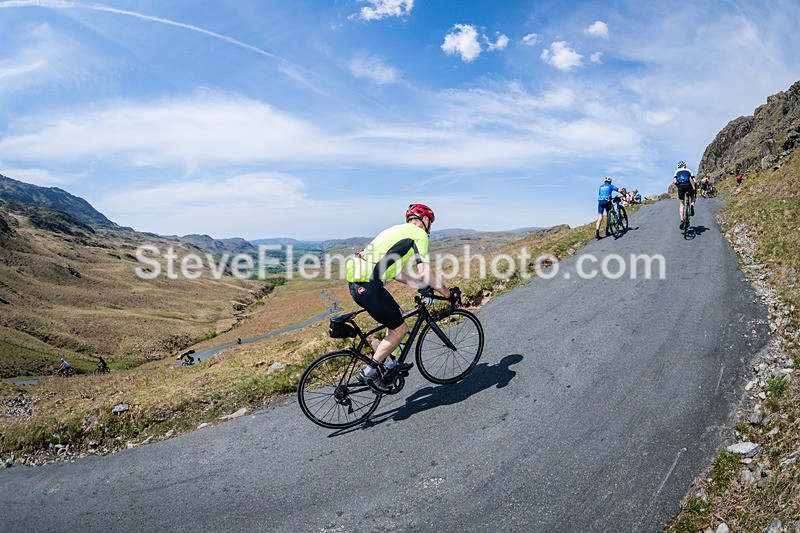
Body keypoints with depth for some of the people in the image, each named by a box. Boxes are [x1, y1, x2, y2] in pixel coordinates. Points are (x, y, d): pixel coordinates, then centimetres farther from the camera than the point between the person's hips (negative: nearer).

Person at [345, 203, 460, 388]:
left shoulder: (398, 231, 27)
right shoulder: (419, 234, 0)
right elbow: (425, 272, -10)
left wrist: (422, 284, 32)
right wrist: (448, 293, 1)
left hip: (357, 283, 10)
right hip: (369, 287, -10)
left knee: (397, 315, 26)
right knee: (400, 329, 6)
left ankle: (389, 363, 34)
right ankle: (368, 372, 8)